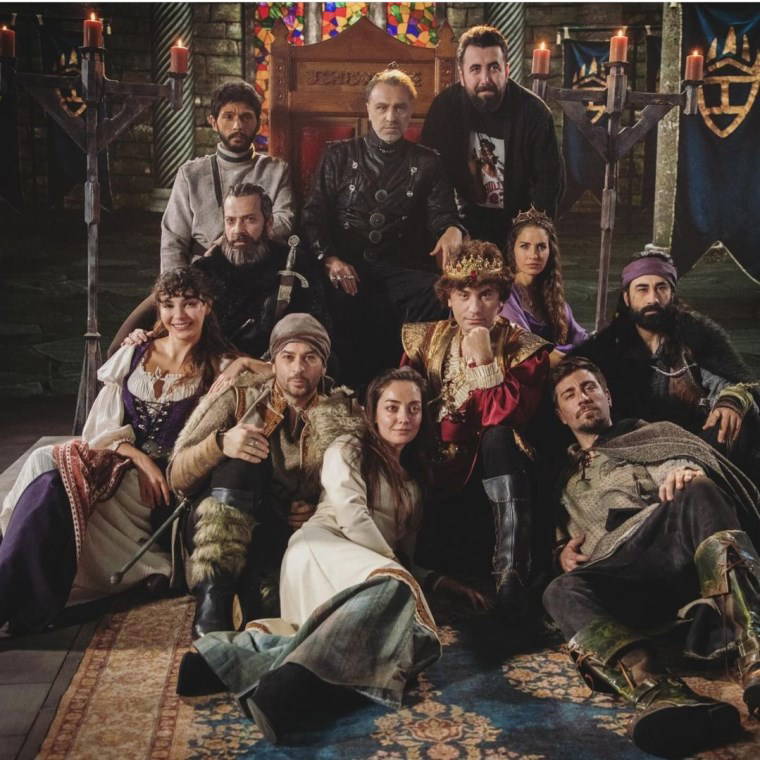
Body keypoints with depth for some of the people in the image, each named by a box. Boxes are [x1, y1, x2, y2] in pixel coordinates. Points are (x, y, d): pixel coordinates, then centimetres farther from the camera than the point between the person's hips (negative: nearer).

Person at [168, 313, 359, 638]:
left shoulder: (341, 416, 8)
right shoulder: (239, 398, 4)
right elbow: (177, 478, -3)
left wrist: (320, 511, -12)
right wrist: (219, 443, -23)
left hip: (287, 539, 0)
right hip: (214, 535, 0)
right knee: (240, 459, -28)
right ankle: (212, 605, -34)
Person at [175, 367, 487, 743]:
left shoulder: (415, 472, 28)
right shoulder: (347, 449, 9)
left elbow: (407, 545, 26)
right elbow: (351, 516, -6)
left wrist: (437, 581, 11)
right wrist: (397, 568, -6)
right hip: (324, 547, -5)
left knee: (397, 622, -33)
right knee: (391, 588, -39)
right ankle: (291, 682, -53)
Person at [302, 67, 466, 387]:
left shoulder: (426, 163, 19)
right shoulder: (339, 156, 17)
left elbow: (442, 214, 9)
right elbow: (314, 214, 9)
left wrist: (452, 230, -18)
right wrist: (329, 258, -11)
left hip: (404, 269, 1)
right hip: (348, 268, -1)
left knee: (436, 295, -33)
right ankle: (354, 390, -20)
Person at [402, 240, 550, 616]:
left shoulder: (524, 349, -3)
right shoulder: (424, 341, 6)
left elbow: (505, 417, -17)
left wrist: (483, 359, -21)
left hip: (499, 476, 0)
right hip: (442, 476, 0)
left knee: (498, 437, -36)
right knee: (436, 554, -30)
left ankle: (512, 569, -38)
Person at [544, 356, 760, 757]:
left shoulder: (653, 435, 27)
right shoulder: (566, 480, 35)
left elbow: (700, 462, 7)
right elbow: (560, 538, 32)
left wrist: (689, 474, -17)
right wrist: (564, 552, 7)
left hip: (681, 555, -1)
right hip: (629, 583, 1)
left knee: (698, 495, -34)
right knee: (561, 592, -32)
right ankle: (664, 698, -60)